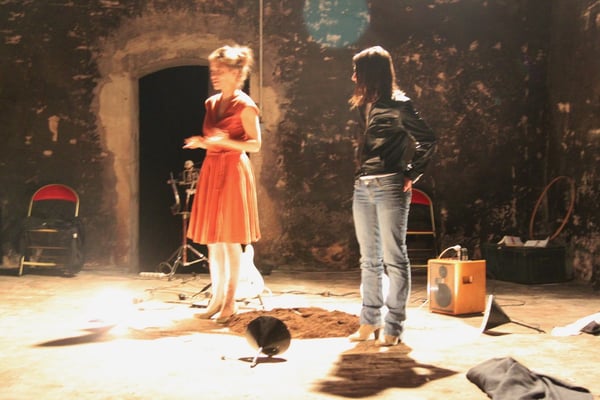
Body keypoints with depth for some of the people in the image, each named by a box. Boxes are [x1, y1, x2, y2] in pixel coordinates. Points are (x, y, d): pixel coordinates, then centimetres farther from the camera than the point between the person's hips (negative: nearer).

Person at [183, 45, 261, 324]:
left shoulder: (244, 106, -7)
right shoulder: (211, 103, 13)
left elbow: (255, 145, -9)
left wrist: (226, 141, -23)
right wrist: (201, 142, 1)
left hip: (233, 172, -7)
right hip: (211, 170, 7)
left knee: (230, 240, -2)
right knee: (212, 240, 9)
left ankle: (230, 302, 7)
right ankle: (216, 298, 19)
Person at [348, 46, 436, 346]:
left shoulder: (398, 105, -6)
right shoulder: (365, 105, 15)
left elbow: (427, 140, -8)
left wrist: (412, 174, -8)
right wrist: (360, 176, 8)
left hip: (389, 187, -8)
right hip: (363, 187, 8)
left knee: (393, 257, -3)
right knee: (369, 258, 11)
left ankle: (394, 326, 3)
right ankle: (369, 320, 20)